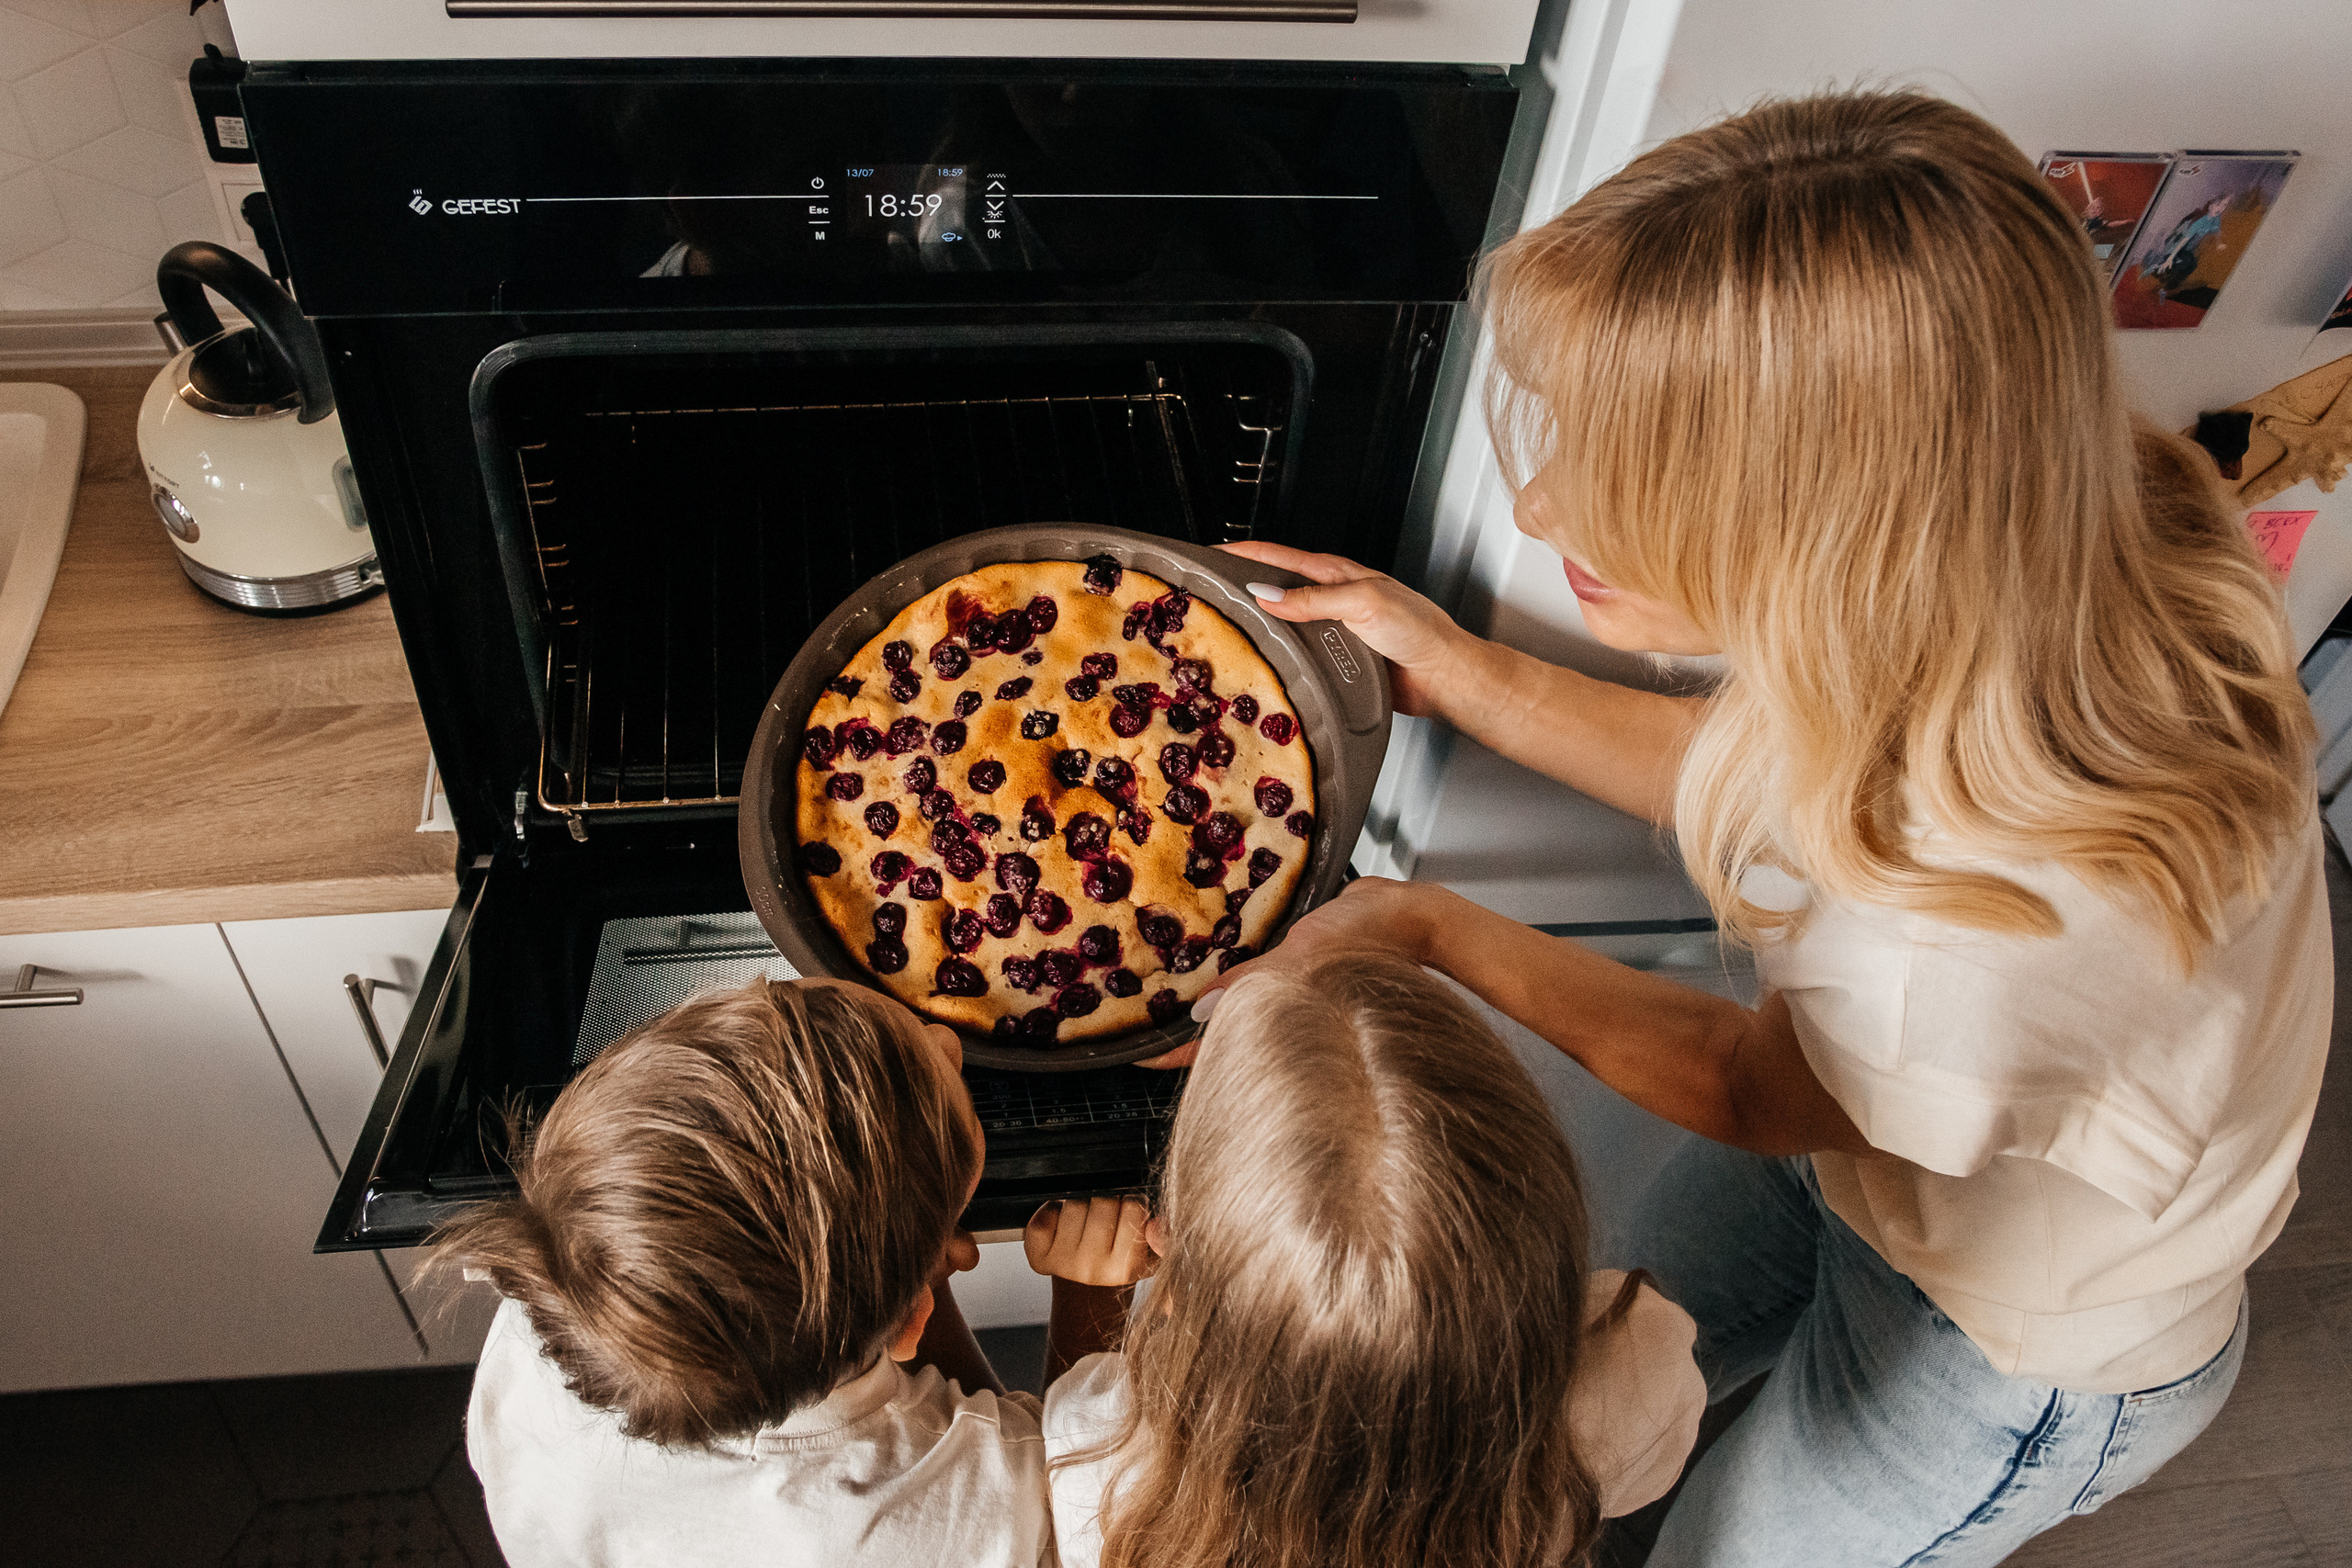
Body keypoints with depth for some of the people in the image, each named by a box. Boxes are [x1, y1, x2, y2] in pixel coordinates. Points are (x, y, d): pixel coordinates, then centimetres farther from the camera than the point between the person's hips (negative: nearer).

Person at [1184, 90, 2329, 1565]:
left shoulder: (2022, 916, -48)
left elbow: (1744, 1086, -24)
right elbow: (1745, 784, -6)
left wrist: (1429, 928, -20)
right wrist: (1456, 669, -9)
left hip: (2022, 1346, -5)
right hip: (1856, 1132, 6)